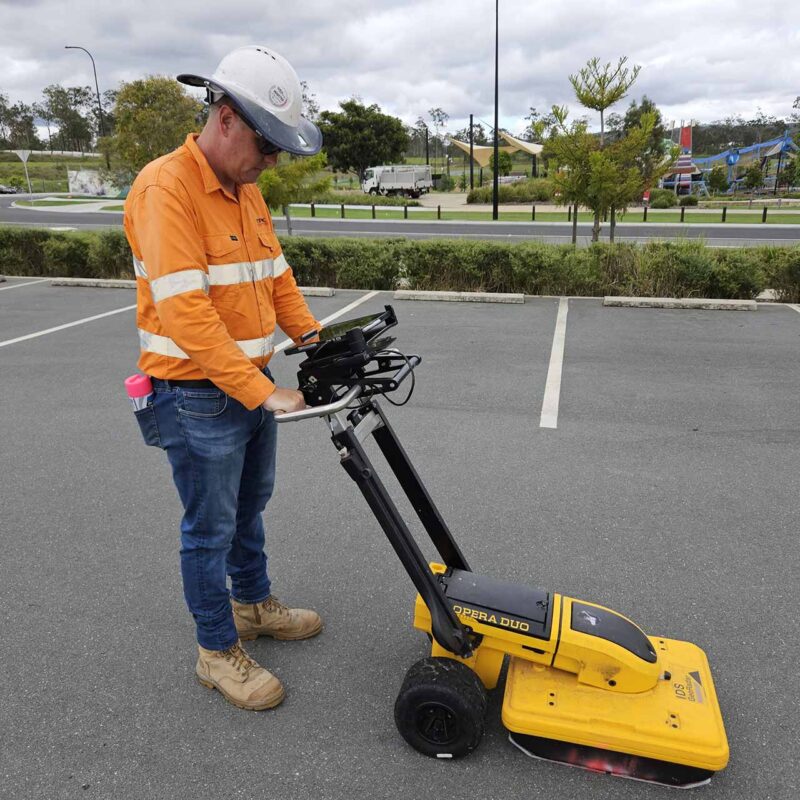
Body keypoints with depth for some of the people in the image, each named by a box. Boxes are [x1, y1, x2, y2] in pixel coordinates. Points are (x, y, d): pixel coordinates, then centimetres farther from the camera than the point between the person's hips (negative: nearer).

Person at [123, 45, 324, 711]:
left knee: (250, 504, 22)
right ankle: (218, 651, 24)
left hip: (253, 383, 9)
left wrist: (313, 338, 3)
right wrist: (262, 391, -28)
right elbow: (185, 312, -28)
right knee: (211, 527, 5)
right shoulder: (165, 188, -20)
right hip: (197, 396, -8)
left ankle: (253, 603, 43)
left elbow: (275, 273, 15)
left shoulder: (247, 191, 8)